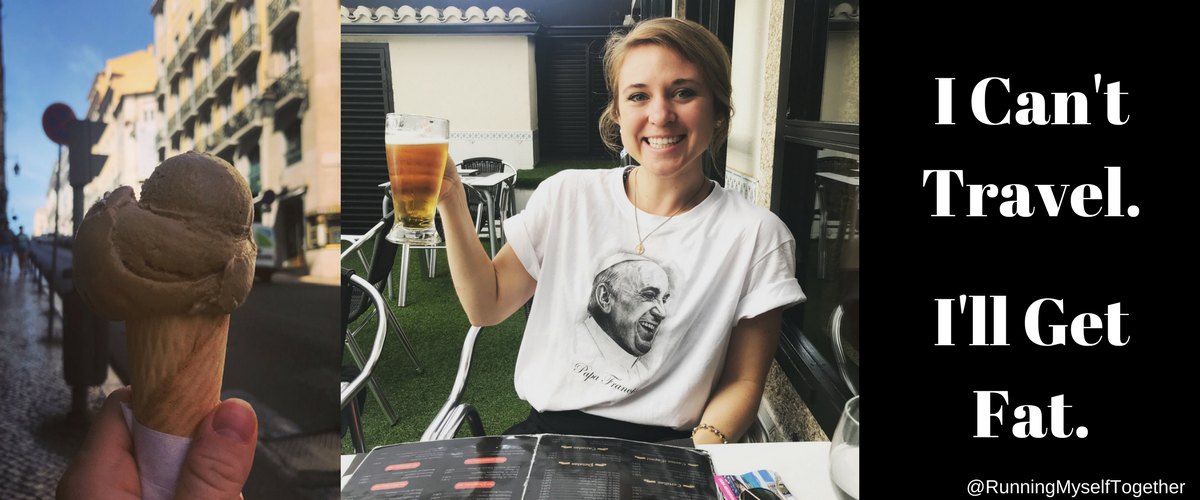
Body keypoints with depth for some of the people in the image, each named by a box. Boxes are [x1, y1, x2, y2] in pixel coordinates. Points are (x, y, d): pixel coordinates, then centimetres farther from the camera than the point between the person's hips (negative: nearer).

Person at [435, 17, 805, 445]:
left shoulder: (757, 236, -5)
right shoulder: (566, 196, 3)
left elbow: (743, 381, 0)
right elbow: (487, 306, 8)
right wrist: (450, 200, -4)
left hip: (663, 444, 0)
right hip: (548, 430, 0)